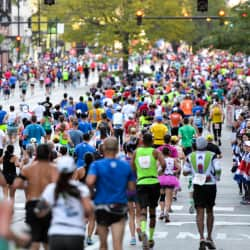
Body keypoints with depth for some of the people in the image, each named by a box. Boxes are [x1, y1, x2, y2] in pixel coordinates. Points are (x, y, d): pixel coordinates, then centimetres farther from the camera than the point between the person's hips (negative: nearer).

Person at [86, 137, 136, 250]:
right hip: (120, 207, 1)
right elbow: (132, 188, 6)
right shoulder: (126, 165, 3)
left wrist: (93, 187, -1)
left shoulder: (97, 165, -6)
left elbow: (90, 182, -23)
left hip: (102, 207, -1)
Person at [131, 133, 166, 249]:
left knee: (143, 210, -9)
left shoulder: (136, 152, 6)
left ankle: (143, 231, -39)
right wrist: (161, 171, 6)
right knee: (152, 211, 15)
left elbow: (132, 169, 7)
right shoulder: (155, 152, 0)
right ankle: (150, 238, 23)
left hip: (141, 183, 0)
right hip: (154, 182, 0)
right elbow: (163, 164, -15)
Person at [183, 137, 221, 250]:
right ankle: (209, 238, 20)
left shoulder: (191, 157, 1)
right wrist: (217, 177, 9)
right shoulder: (211, 156, -4)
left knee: (200, 213, -1)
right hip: (211, 186, 0)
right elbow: (218, 169, -12)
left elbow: (185, 172, 5)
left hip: (198, 186, 0)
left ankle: (202, 238, -19)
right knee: (209, 211, 15)